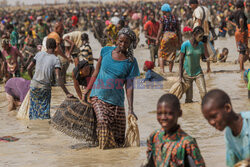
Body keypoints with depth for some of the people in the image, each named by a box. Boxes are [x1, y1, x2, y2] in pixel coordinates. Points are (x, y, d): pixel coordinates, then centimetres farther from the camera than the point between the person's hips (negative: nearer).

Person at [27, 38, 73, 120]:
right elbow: (58, 77, -17)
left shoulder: (39, 54, 2)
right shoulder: (55, 59, -8)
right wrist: (67, 93, -16)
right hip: (45, 88, -3)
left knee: (34, 108, 14)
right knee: (44, 112, 4)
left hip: (34, 85, 3)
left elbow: (29, 68, 7)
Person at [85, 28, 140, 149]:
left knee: (119, 137, -1)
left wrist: (131, 109, -9)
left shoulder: (131, 62, 0)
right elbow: (96, 73, 11)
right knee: (103, 122, -25)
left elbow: (129, 86, -3)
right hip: (98, 96, 0)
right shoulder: (106, 51, 3)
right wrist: (86, 92, 9)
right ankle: (104, 146, -10)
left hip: (116, 100, 0)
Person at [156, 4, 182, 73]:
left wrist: (157, 39, -5)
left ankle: (162, 70, -10)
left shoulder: (163, 18, -5)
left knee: (161, 53, 5)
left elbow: (160, 29, -9)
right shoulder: (175, 18, 7)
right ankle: (170, 70, 12)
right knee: (172, 54, 12)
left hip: (165, 36, -4)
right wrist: (179, 40, 12)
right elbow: (178, 30, 6)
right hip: (174, 36, 4)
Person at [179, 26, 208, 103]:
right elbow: (181, 61, -8)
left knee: (204, 93, -15)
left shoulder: (201, 45, -1)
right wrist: (180, 76, -11)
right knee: (189, 99, -2)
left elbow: (203, 57, 10)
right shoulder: (185, 45, -13)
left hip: (198, 73, 3)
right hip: (187, 73, -3)